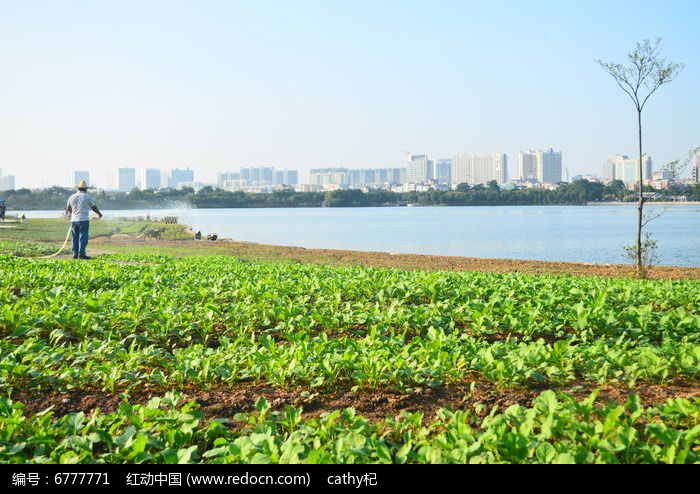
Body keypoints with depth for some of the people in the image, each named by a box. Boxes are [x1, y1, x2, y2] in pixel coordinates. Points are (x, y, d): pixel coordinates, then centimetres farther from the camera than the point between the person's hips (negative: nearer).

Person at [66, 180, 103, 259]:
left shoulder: (72, 197, 11)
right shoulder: (87, 196, -1)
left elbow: (68, 209, 23)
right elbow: (94, 207, 5)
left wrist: (69, 212, 46)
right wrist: (99, 213, 23)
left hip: (74, 220, 5)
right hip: (83, 220, -5)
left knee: (75, 238, 10)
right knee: (83, 237, -5)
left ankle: (75, 254, 9)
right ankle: (81, 254, -10)